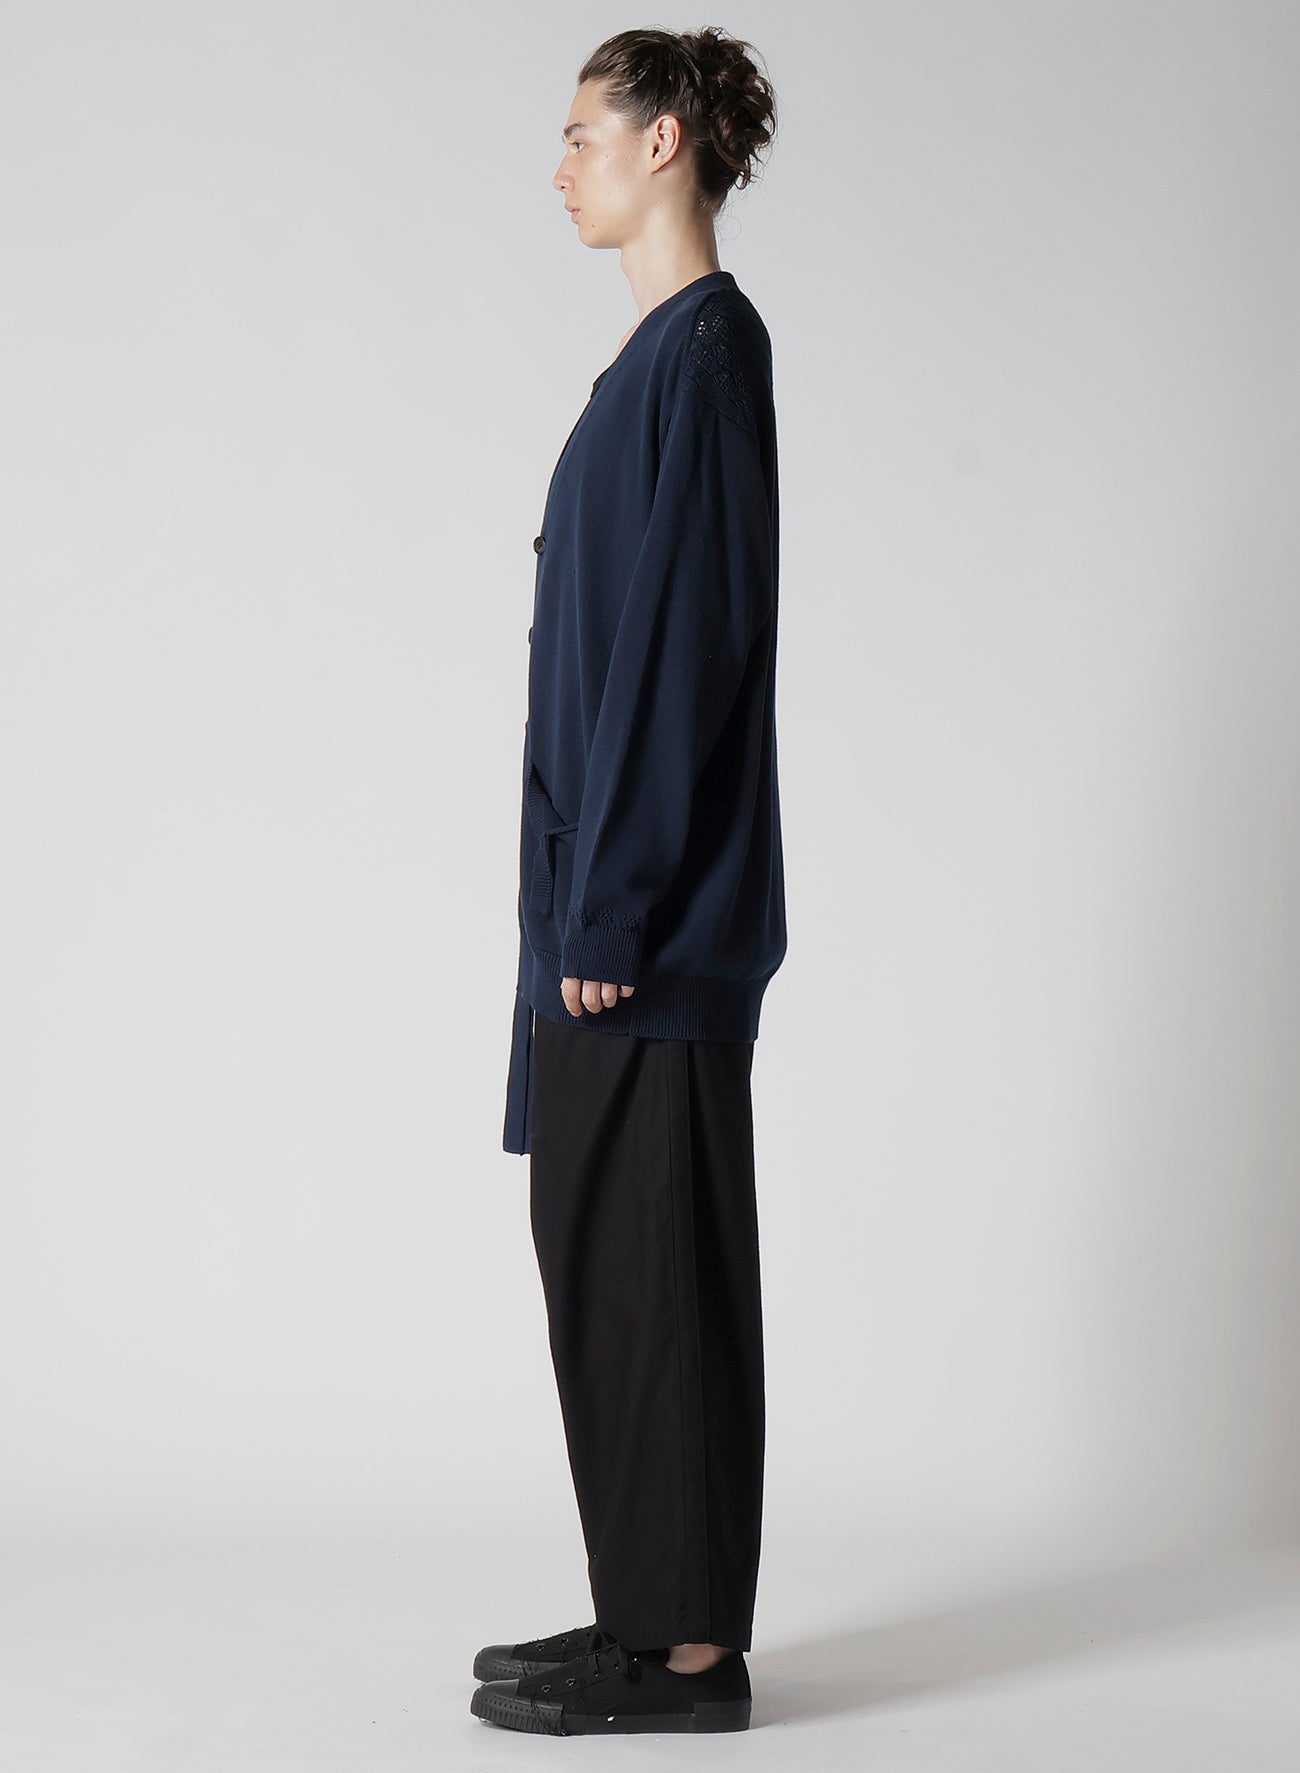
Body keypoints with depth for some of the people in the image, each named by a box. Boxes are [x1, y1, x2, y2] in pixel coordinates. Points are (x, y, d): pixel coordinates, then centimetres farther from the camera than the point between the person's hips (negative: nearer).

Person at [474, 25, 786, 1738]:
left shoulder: (704, 347, -14)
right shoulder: (670, 345, 16)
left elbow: (685, 637, -20)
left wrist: (611, 904, -21)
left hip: (655, 905, -10)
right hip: (615, 886, 10)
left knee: (651, 1248, -4)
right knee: (605, 1241, 13)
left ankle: (689, 1646, 6)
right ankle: (656, 1613, 21)